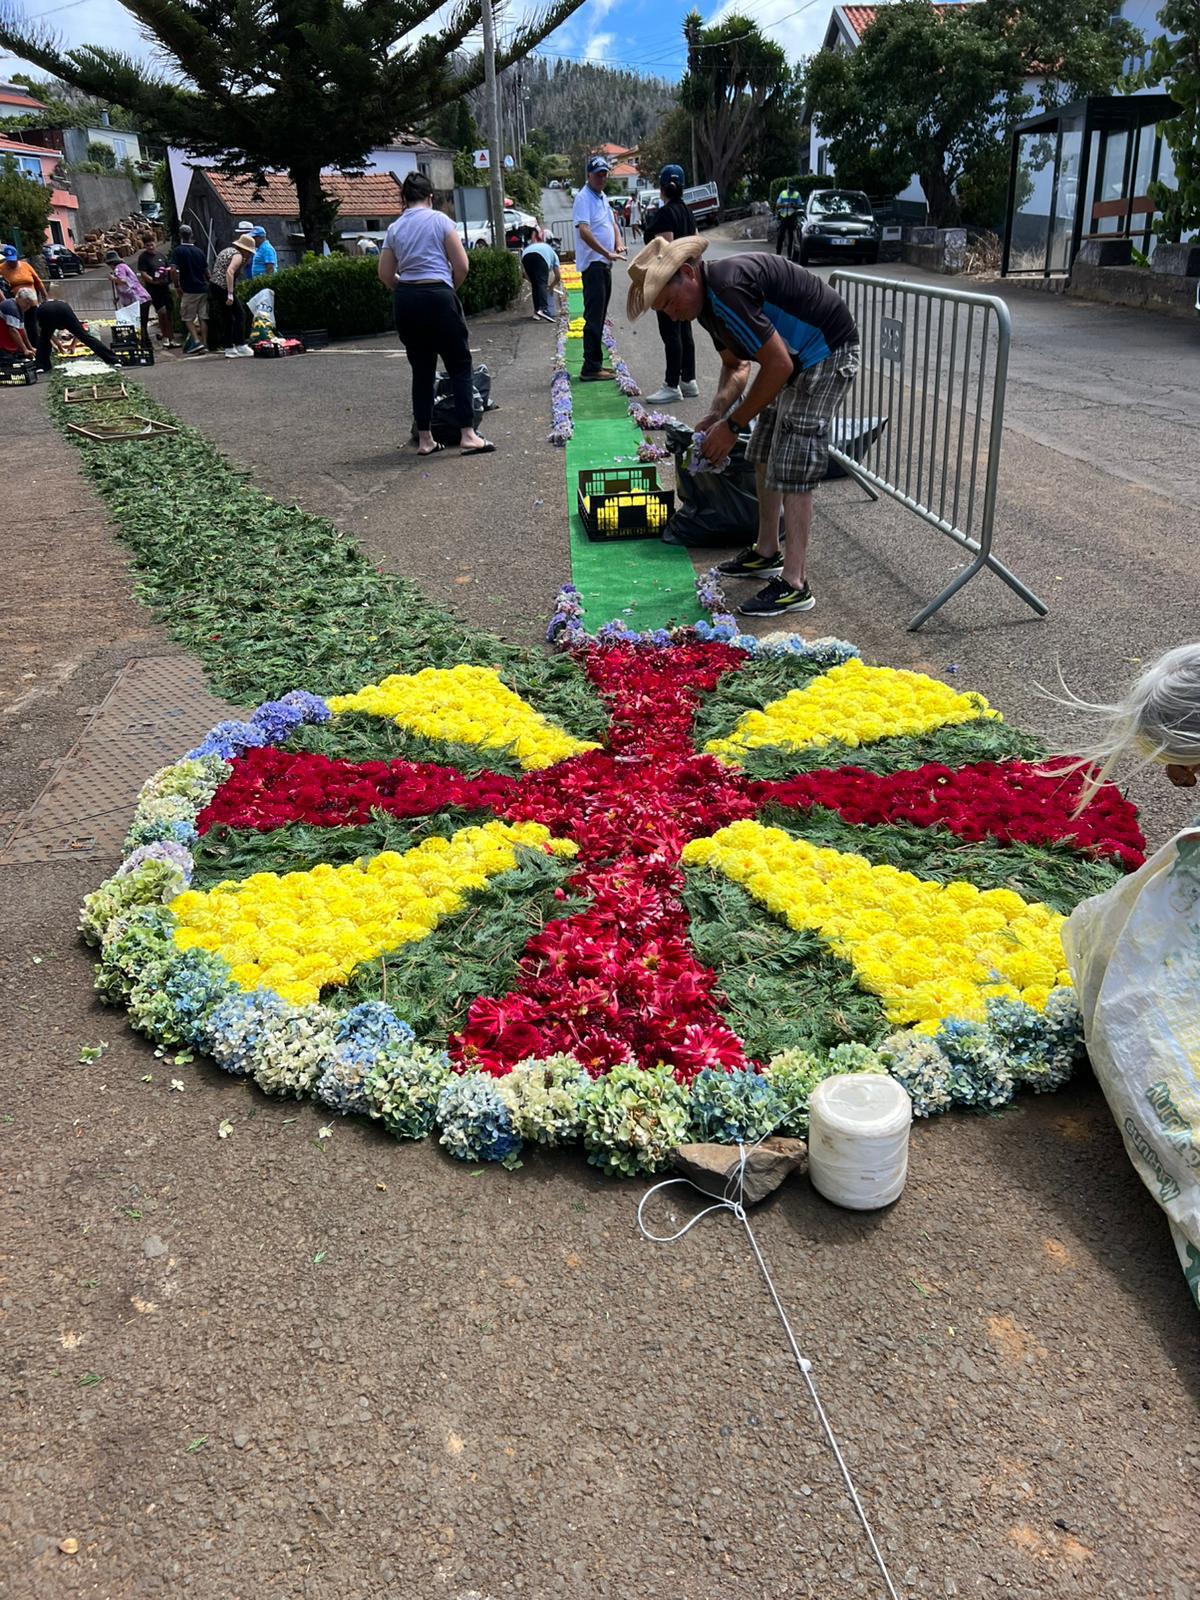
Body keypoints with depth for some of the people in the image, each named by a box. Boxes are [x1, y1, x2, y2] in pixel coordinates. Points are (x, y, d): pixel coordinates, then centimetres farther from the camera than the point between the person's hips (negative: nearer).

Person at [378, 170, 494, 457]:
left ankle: (424, 439, 11)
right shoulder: (439, 219, 0)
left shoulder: (394, 228, 11)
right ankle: (467, 435, -5)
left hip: (404, 300, 5)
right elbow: (462, 266, -4)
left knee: (422, 370, 11)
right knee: (460, 366, 2)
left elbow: (385, 275, 10)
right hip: (437, 296, -5)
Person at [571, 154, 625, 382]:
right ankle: (590, 368, -12)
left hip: (604, 263, 9)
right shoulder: (584, 198, -12)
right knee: (594, 316, -12)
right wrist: (607, 253, -27)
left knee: (599, 316, 12)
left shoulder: (603, 197, 16)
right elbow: (584, 232, -22)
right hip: (592, 263, -9)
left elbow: (611, 222, 25)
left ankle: (595, 363, 18)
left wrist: (618, 244, 4)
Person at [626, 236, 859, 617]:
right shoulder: (707, 300, 4)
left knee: (792, 472, -12)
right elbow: (736, 365, 16)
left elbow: (779, 365, -28)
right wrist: (714, 415, -1)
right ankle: (767, 553, 29)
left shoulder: (727, 289, -28)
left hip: (827, 354, -10)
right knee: (764, 458, 15)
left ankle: (794, 585, -8)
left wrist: (732, 425, -20)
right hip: (792, 358, 10)